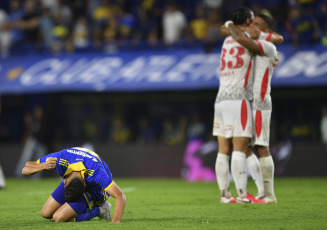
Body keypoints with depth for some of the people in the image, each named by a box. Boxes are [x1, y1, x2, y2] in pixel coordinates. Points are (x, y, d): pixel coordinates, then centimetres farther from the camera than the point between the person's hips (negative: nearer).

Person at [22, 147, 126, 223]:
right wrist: (43, 166, -50)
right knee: (46, 213, 2)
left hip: (95, 189, -5)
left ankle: (98, 210, 1)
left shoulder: (95, 172, -44)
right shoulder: (61, 158, -35)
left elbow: (120, 196, -42)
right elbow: (25, 170, -28)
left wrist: (116, 222, -56)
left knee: (59, 218, -18)